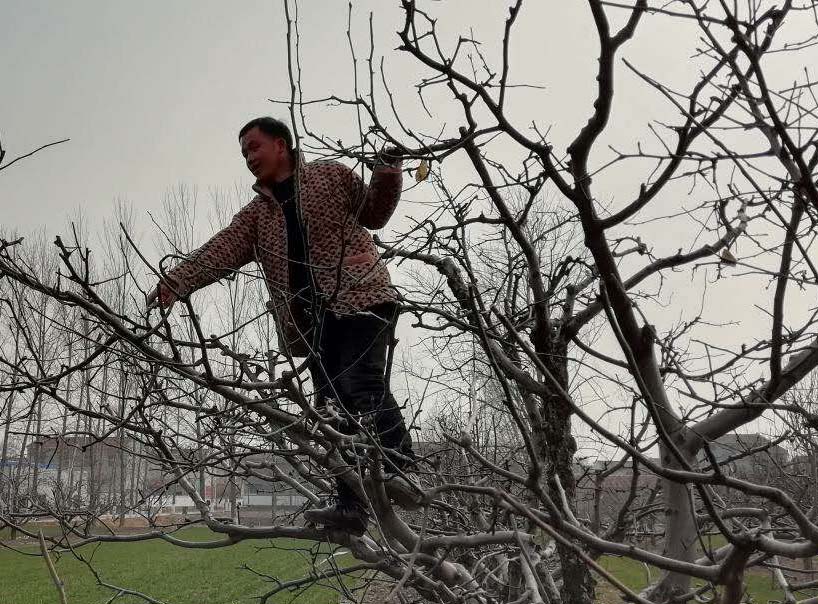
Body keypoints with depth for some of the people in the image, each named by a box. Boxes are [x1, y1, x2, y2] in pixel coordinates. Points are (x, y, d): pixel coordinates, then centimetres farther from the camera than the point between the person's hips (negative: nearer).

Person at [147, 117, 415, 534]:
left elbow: (374, 214, 19)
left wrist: (386, 179, -1)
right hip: (313, 318, 5)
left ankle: (400, 471, -26)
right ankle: (351, 505, -5)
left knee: (362, 383, -23)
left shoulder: (331, 176, 14)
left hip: (360, 297, -4)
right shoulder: (255, 214, 22)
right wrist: (176, 282, -9)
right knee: (333, 406, -3)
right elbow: (219, 252, 7)